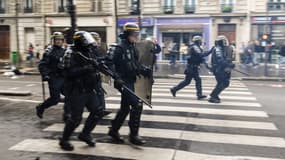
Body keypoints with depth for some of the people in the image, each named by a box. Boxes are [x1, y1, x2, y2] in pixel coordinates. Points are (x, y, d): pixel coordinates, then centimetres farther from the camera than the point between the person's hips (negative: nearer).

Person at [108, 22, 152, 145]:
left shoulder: (133, 48, 13)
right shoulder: (119, 48, -13)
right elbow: (112, 64, -17)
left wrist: (145, 70, 2)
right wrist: (117, 79, -26)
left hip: (130, 81, 9)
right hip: (124, 82, -9)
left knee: (125, 107, 16)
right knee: (137, 105, -14)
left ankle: (113, 131, 32)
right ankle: (133, 135, -3)